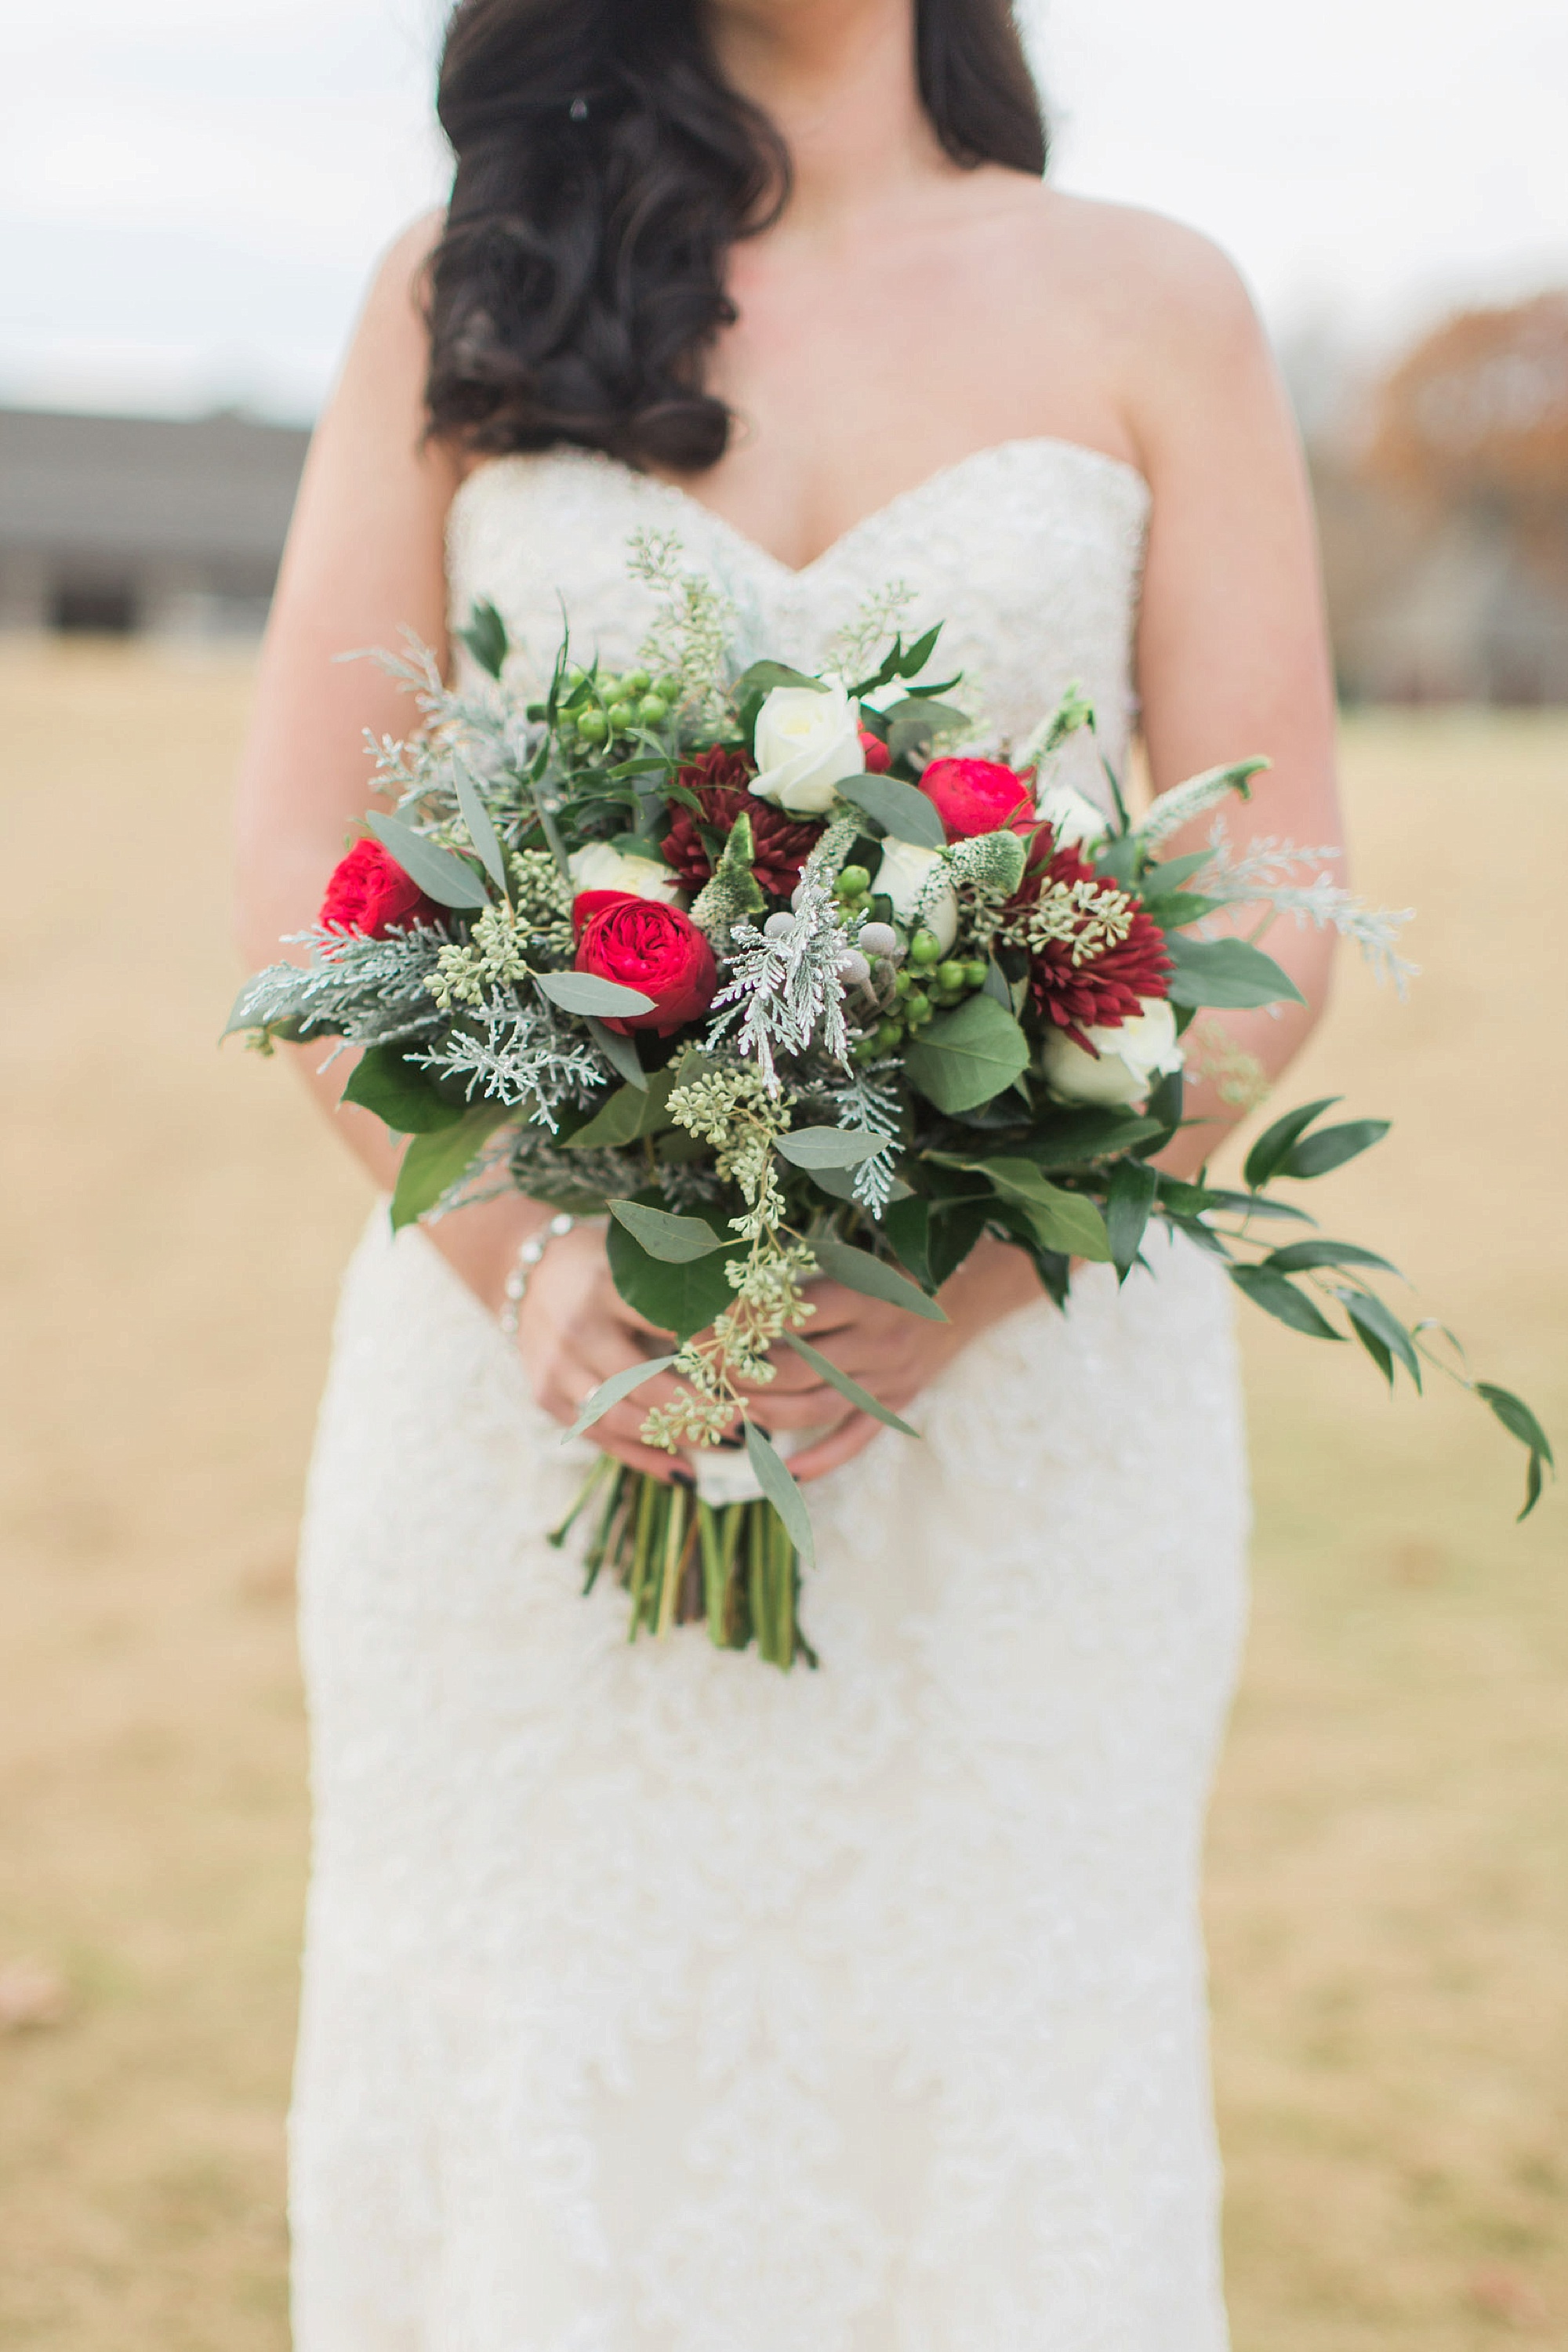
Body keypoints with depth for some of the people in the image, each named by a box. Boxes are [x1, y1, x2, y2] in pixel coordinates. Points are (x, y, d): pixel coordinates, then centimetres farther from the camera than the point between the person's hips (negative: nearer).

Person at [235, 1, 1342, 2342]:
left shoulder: (1146, 303, 6)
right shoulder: (460, 295, 8)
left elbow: (1267, 926, 0)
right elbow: (304, 862, 2)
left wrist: (965, 1284, -14)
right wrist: (520, 1254, -13)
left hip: (1027, 1390, 0)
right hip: (539, 1366, 1)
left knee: (985, 2104, 3)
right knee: (539, 2116, 5)